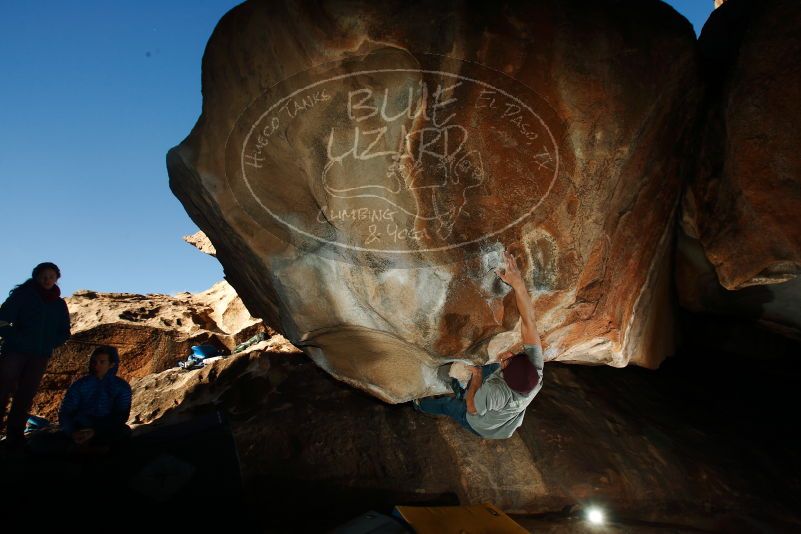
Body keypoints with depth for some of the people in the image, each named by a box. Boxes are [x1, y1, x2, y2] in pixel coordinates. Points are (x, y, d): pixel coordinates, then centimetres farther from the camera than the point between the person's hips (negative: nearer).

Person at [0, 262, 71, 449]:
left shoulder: (59, 304, 12)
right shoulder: (23, 294, 3)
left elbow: (64, 332, 16)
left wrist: (50, 344, 0)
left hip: (40, 356, 3)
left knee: (26, 397, 2)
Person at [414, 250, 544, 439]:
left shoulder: (494, 391, -50)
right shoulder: (536, 369, -40)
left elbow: (472, 408, -28)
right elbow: (529, 322, -42)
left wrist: (477, 376, -19)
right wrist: (518, 283, -50)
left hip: (482, 427, -3)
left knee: (446, 404, 21)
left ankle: (422, 404, 54)